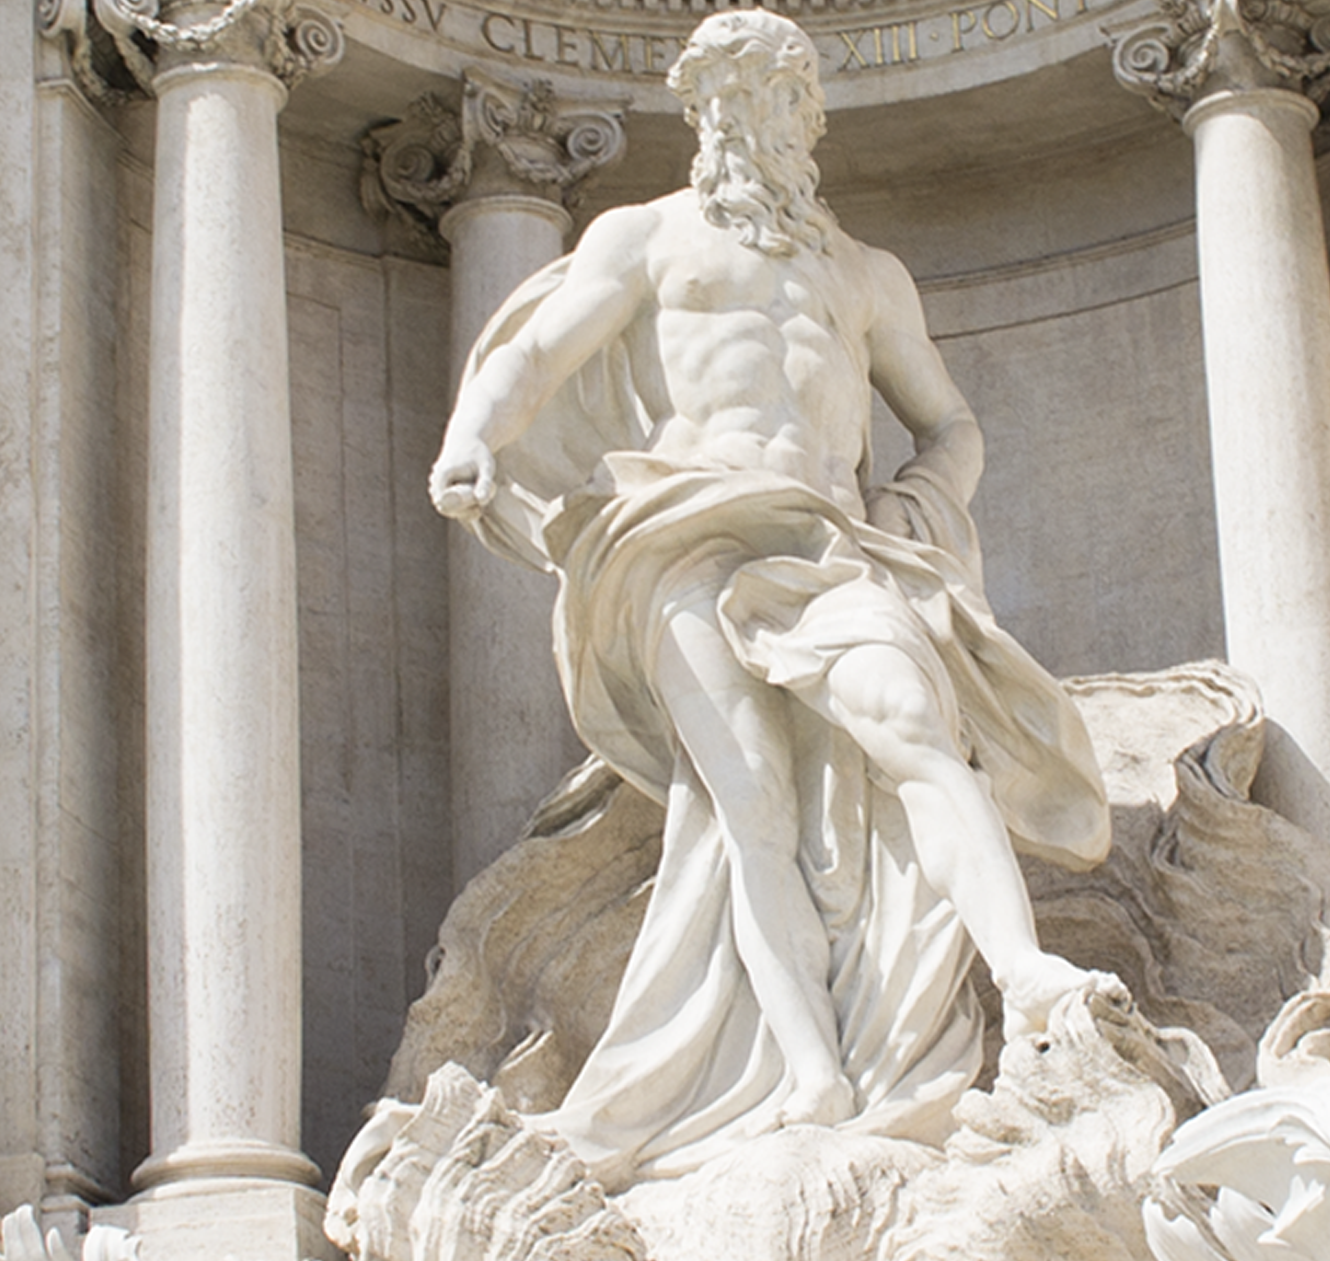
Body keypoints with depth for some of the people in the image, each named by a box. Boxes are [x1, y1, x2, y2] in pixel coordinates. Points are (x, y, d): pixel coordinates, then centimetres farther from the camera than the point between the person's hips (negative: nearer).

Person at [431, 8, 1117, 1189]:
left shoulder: (868, 275, 29)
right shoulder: (647, 236, 20)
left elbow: (949, 423, 32)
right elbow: (532, 355, 6)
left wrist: (926, 510, 9)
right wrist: (469, 442, -16)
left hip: (834, 549, 2)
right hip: (696, 542, -2)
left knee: (911, 714, -28)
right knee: (753, 803, -19)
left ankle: (1026, 971, -47)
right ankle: (817, 1091, -31)